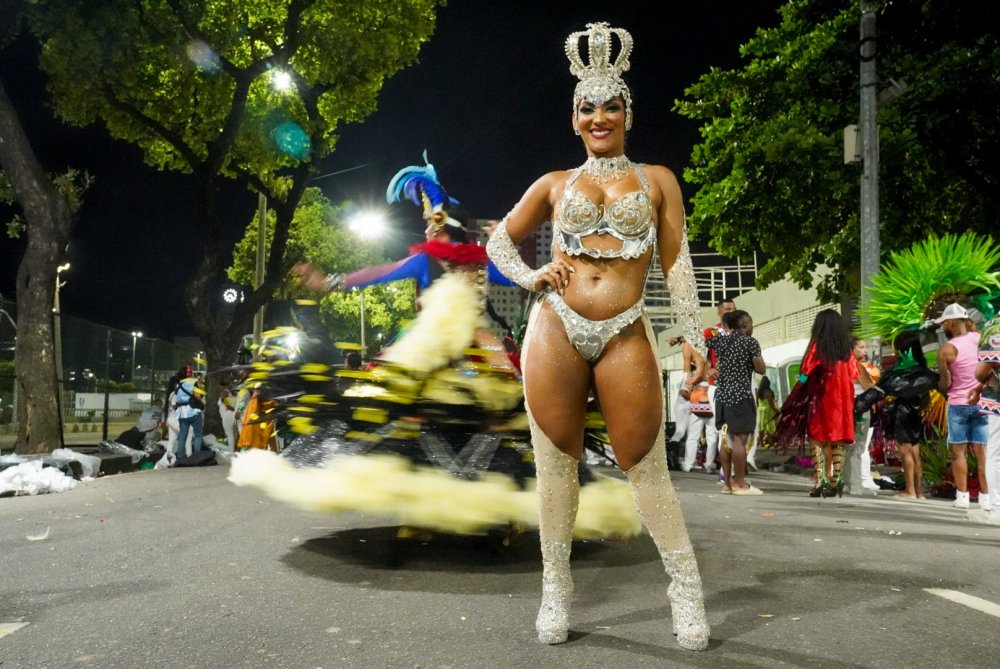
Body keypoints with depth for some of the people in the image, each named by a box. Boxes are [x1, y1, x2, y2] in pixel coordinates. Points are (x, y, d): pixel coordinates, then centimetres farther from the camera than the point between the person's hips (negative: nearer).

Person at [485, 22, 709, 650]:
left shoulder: (657, 179, 13)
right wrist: (529, 276, 4)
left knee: (647, 468, -1)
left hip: (625, 335, -1)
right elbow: (500, 239, 23)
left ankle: (687, 590, 13)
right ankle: (556, 588, 17)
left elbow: (677, 261, 8)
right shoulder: (555, 184, 14)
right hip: (555, 328, 2)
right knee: (557, 463, 4)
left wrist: (694, 335, 0)